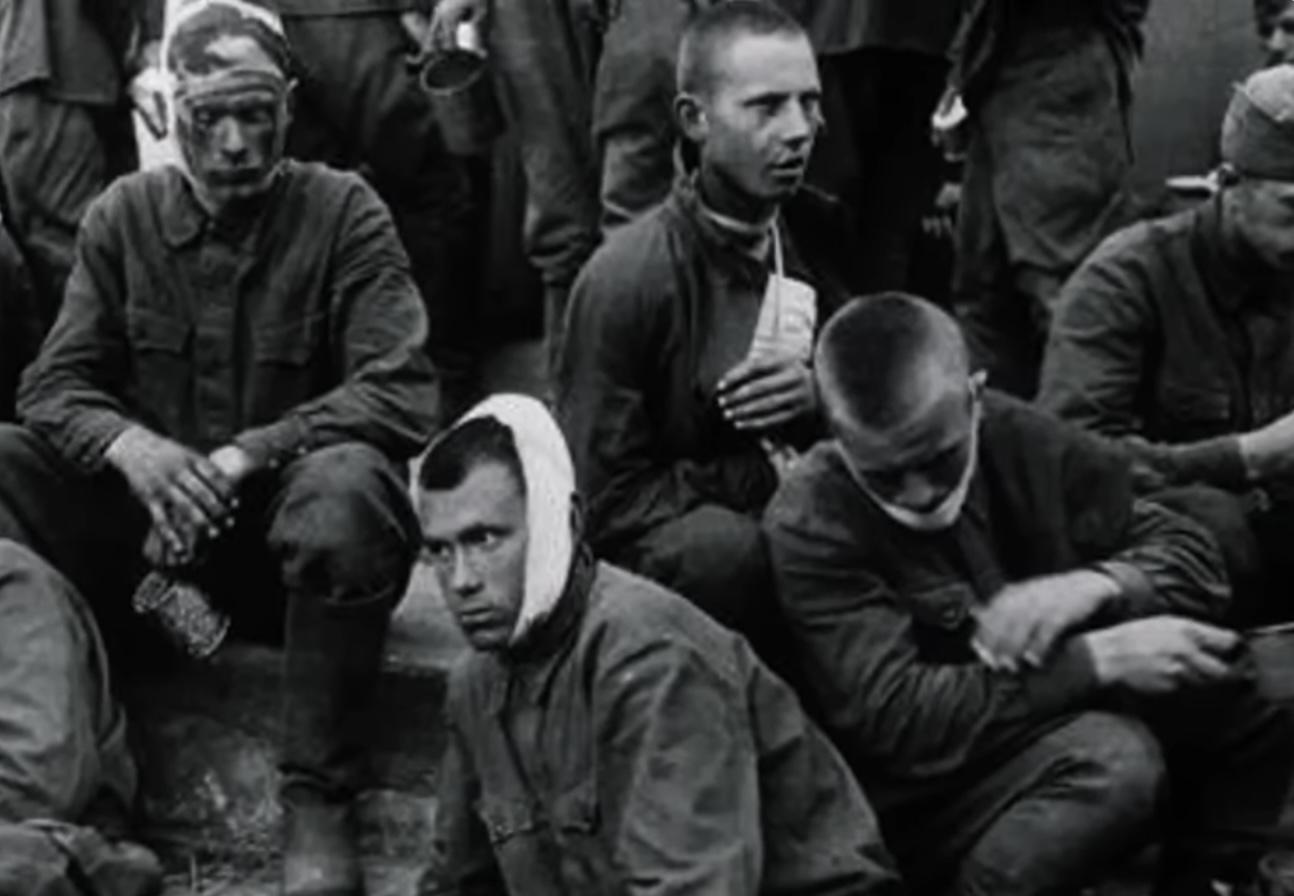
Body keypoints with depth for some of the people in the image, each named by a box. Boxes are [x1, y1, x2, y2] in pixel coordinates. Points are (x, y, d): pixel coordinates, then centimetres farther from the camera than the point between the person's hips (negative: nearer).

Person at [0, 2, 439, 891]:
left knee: (347, 485, -37)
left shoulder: (344, 212, -8)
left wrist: (243, 458, -29)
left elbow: (402, 397, -18)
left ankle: (319, 800, -23)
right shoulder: (123, 214, 2)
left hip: (288, 520, -3)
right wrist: (131, 447, -25)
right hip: (153, 515, 4)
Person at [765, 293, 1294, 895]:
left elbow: (1190, 555, 2)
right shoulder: (810, 524, -17)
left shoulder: (1022, 441, -3)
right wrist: (1096, 659, -27)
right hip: (939, 788, -5)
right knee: (1112, 763, -32)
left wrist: (1093, 585, -20)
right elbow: (891, 715, -25)